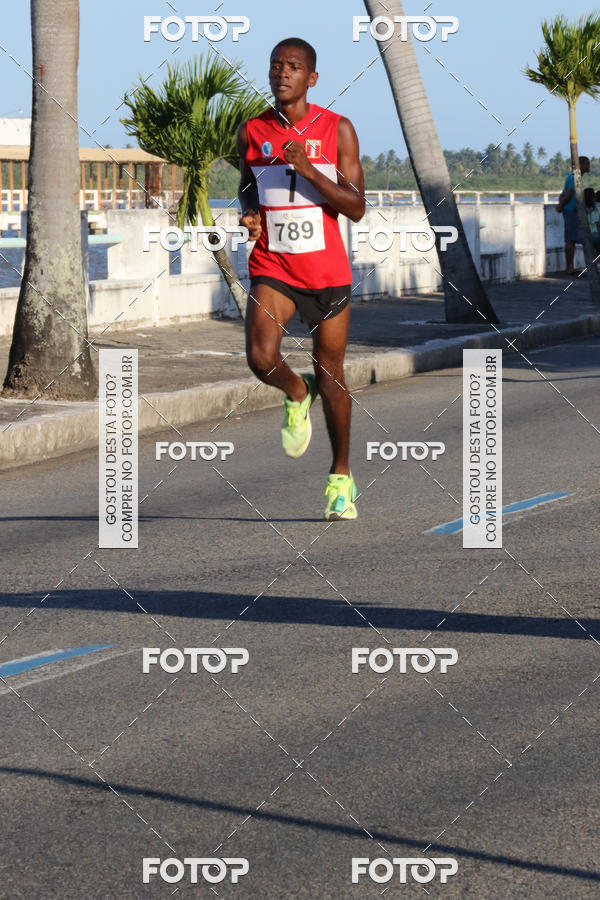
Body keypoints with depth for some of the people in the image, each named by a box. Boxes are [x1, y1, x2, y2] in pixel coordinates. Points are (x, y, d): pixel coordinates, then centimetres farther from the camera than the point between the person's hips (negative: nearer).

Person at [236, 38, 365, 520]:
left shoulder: (337, 131, -5)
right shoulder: (251, 132, 2)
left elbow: (357, 208, -9)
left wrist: (309, 170, -22)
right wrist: (250, 215, -4)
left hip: (326, 270, -1)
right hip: (271, 268, 1)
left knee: (331, 374, 8)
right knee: (261, 358, -23)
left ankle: (341, 476, 25)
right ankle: (297, 395, 13)